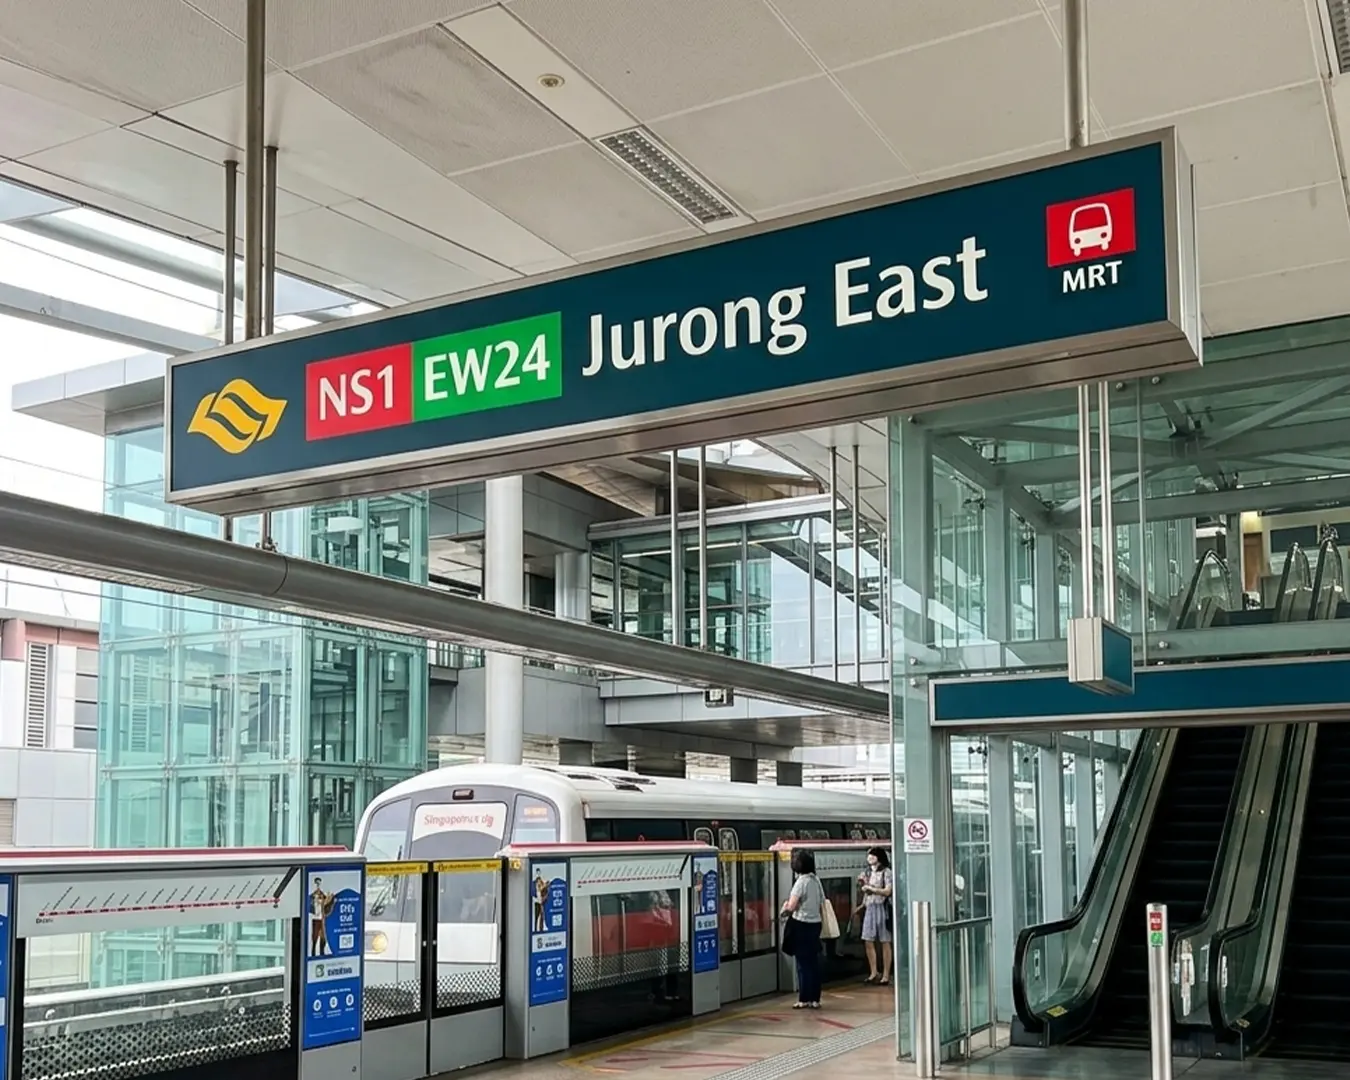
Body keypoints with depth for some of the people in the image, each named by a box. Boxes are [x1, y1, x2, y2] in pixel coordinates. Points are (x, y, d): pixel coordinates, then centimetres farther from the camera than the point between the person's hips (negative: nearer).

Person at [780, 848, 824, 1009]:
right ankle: (815, 998, 14)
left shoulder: (801, 881, -15)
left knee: (803, 963, 0)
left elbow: (791, 907, -19)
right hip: (815, 923, 7)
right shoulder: (816, 880, 8)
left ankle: (804, 999, 4)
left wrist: (785, 907, 1)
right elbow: (822, 904, 14)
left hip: (802, 925, -7)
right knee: (814, 962, 10)